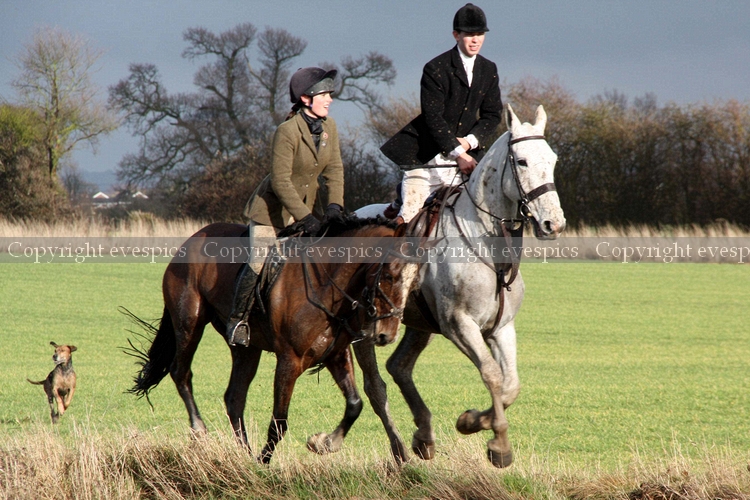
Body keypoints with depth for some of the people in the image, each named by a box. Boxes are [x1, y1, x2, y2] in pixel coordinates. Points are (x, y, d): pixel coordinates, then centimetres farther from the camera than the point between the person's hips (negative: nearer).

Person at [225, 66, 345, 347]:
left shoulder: (329, 127, -4)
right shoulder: (287, 131, -25)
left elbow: (334, 170, 1)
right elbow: (280, 181, -25)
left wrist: (335, 205, -15)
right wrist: (305, 218, -28)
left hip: (305, 207, 7)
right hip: (272, 208, -7)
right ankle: (238, 319, 6)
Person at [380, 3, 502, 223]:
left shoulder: (489, 71, 7)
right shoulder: (436, 69, -11)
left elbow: (492, 115, 7)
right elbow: (434, 118, -17)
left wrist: (470, 141, -11)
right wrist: (458, 153, -23)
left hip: (466, 150, 5)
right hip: (427, 155, -5)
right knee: (409, 219, -13)